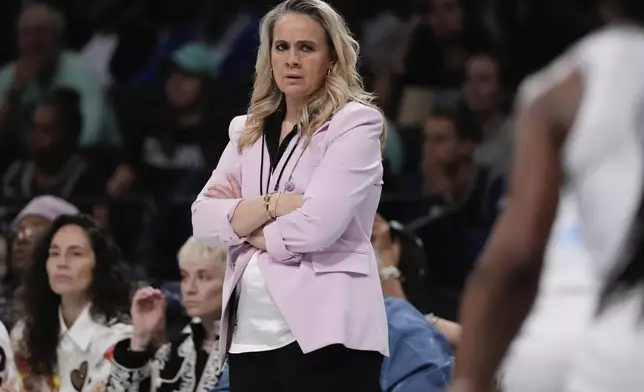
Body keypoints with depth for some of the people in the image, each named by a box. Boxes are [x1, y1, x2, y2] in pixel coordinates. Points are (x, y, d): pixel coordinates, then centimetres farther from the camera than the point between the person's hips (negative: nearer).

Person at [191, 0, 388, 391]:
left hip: (324, 331, -6)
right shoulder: (250, 131, 16)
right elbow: (203, 220, 5)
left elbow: (317, 225, -15)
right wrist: (273, 204, -11)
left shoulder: (356, 123, -2)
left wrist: (241, 221, 1)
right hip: (250, 334, 6)